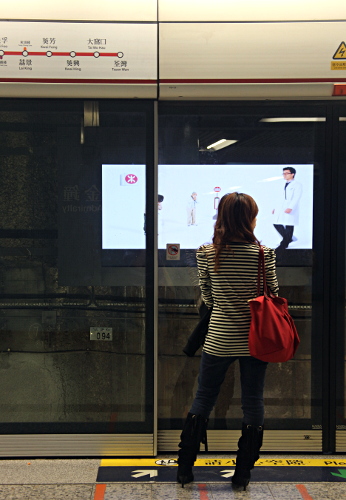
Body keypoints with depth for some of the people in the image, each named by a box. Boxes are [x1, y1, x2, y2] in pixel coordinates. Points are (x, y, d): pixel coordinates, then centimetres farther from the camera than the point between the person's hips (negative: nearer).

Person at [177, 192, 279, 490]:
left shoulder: (207, 254, -7)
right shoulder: (264, 254, -10)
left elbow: (207, 297, 3)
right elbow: (274, 296, -2)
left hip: (218, 339, 1)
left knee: (203, 399, 14)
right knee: (253, 401, 11)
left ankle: (185, 469, 19)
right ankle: (243, 474, 18)